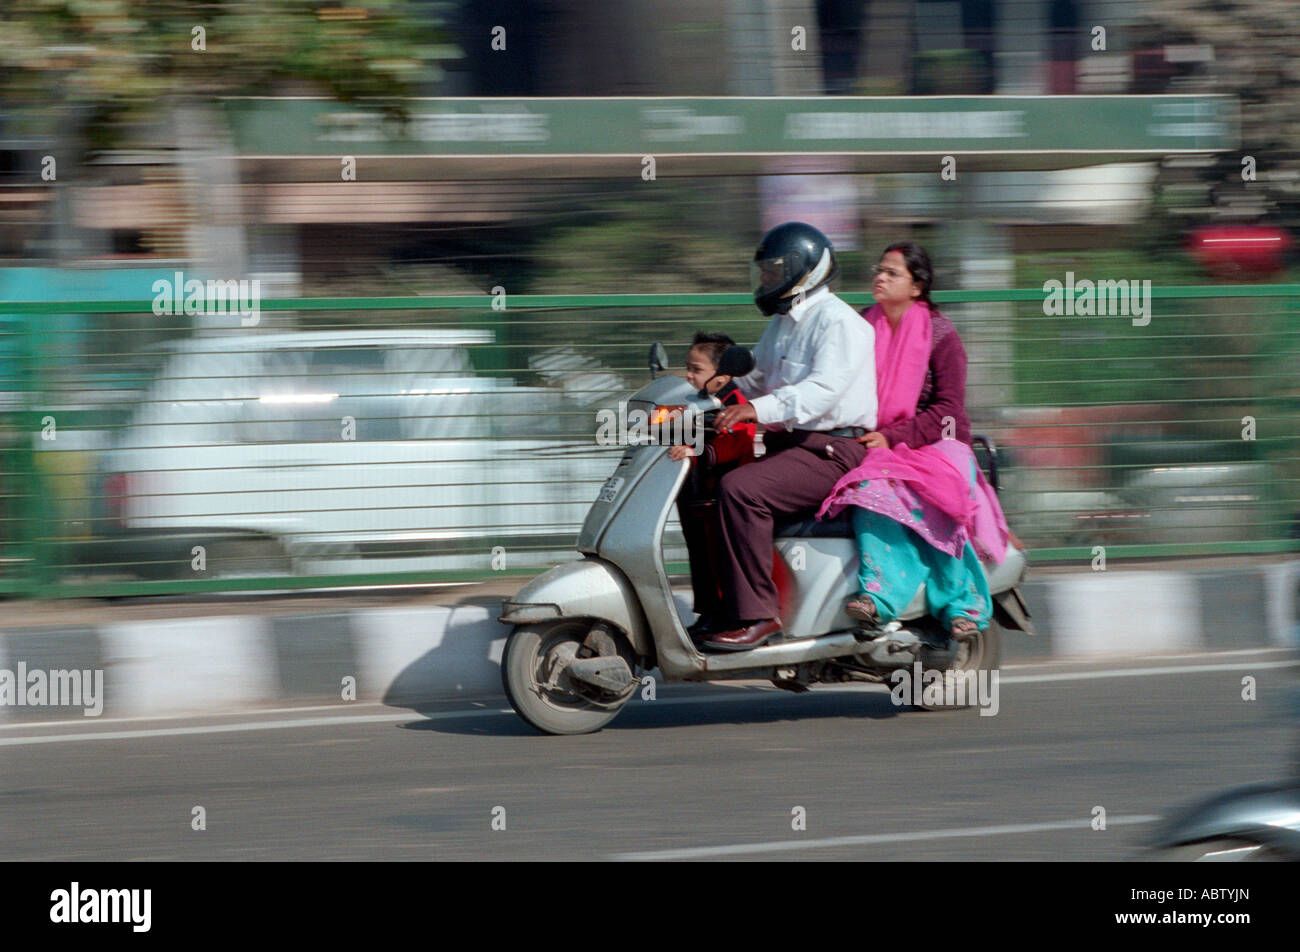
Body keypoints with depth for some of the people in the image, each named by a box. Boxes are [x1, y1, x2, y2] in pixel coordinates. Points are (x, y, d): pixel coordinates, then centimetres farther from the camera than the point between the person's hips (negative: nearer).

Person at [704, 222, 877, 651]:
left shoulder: (839, 322, -12)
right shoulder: (782, 324, 21)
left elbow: (824, 389, -27)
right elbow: (755, 378, 30)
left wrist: (760, 409, -40)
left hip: (834, 450, -10)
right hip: (789, 443, 10)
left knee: (740, 489, -29)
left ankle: (756, 615, -27)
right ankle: (714, 605, 5)